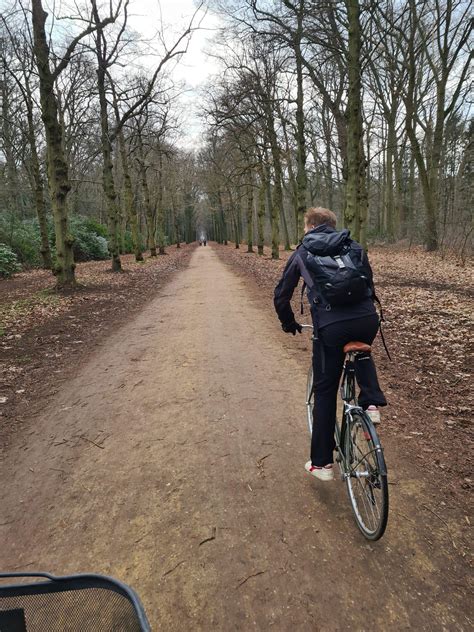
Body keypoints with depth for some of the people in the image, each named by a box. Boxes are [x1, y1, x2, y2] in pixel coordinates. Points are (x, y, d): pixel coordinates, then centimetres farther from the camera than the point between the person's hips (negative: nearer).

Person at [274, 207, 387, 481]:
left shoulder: (302, 254, 16)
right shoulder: (355, 246, 20)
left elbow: (281, 296, 19)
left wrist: (289, 323, 35)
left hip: (331, 326, -2)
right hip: (368, 320, 3)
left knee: (325, 392, 13)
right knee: (362, 353, 39)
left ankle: (322, 463, 21)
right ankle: (372, 402, 18)